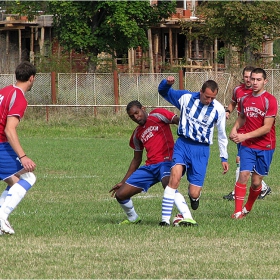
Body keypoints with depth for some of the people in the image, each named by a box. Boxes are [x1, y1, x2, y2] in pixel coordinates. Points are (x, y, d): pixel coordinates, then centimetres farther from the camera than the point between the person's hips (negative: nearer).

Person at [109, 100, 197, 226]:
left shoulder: (157, 115, 1)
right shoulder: (137, 134, 20)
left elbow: (179, 121, -12)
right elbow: (136, 159, 28)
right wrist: (123, 182, 28)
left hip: (166, 162, -7)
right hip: (149, 167, 7)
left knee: (168, 185, -40)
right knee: (120, 195, 4)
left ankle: (188, 218, -47)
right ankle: (133, 218, 31)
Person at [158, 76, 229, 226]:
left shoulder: (218, 109, -2)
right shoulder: (186, 98, -3)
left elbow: (222, 134, 11)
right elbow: (163, 92, 10)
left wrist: (224, 158, 15)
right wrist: (167, 83, -13)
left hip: (201, 150, 1)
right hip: (183, 144, -1)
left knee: (194, 194, -5)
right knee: (175, 175, -28)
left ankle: (194, 194, 38)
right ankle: (165, 218, -25)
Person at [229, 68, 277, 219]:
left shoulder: (270, 100, -11)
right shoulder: (245, 99, 6)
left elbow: (266, 128, -14)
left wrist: (245, 136, -19)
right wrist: (234, 129, 2)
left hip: (265, 147, -3)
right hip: (247, 146, 3)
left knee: (256, 182, 3)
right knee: (243, 175, -14)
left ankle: (247, 208, 26)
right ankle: (238, 211, -12)